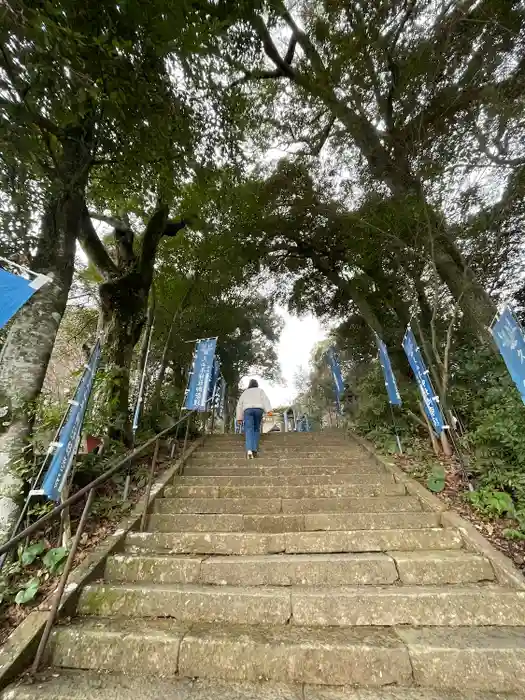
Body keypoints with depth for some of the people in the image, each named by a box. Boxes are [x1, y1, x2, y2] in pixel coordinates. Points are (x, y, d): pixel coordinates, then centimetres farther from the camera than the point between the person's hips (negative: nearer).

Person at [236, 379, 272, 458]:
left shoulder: (245, 392, 26)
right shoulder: (260, 390, 20)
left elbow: (240, 405, 19)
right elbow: (265, 399, 1)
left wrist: (239, 418, 18)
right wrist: (268, 410, -11)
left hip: (248, 410, 0)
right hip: (258, 410, 0)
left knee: (249, 431, -11)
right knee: (256, 429, 13)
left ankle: (249, 450, -32)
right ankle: (254, 449, -2)